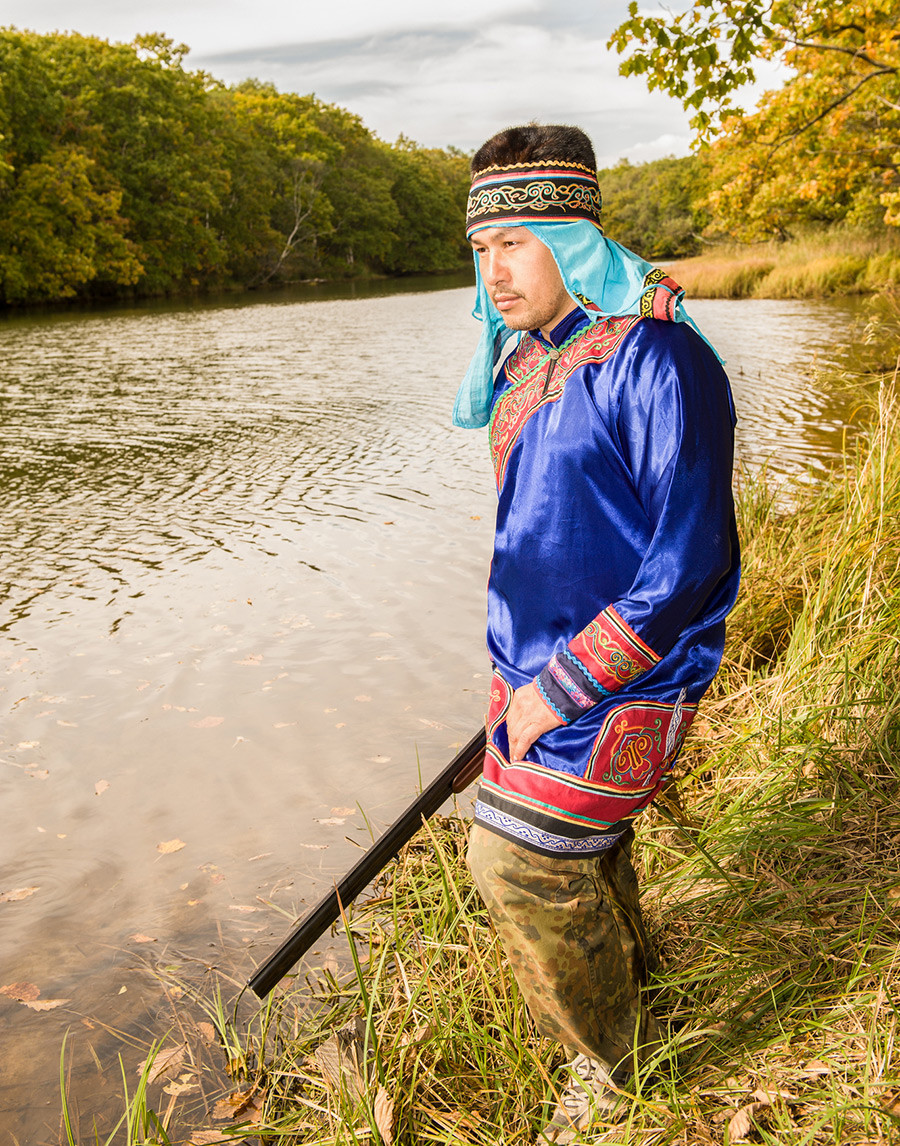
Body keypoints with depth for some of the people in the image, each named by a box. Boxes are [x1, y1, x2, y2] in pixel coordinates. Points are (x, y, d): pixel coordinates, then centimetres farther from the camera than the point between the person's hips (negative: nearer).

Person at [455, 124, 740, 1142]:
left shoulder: (656, 359, -21)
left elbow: (688, 568, -24)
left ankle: (609, 1055, 21)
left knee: (522, 861, -6)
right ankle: (621, 977, 50)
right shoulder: (526, 363, 7)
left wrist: (560, 690, -20)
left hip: (621, 680, -8)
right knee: (581, 841, 22)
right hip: (537, 670, 8)